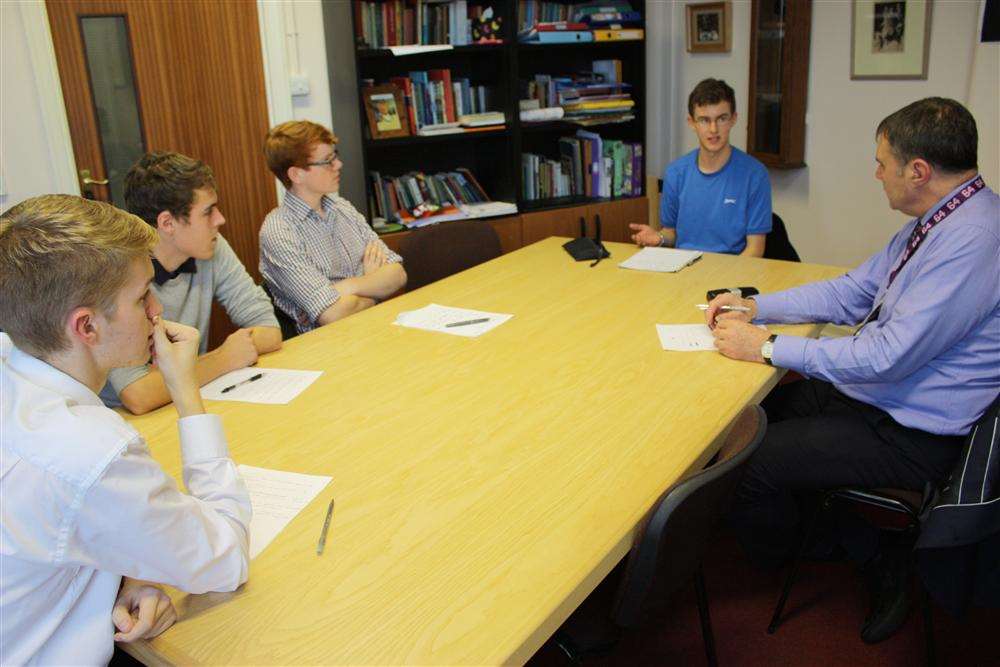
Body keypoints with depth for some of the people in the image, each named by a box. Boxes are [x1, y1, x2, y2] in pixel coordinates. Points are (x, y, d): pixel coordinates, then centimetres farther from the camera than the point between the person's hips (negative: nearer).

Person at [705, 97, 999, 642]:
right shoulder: (942, 218, 5)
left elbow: (887, 357, -29)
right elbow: (851, 291, 11)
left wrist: (766, 347, -21)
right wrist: (755, 306, 3)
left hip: (911, 434, -10)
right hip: (875, 392, 10)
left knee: (749, 457, -12)